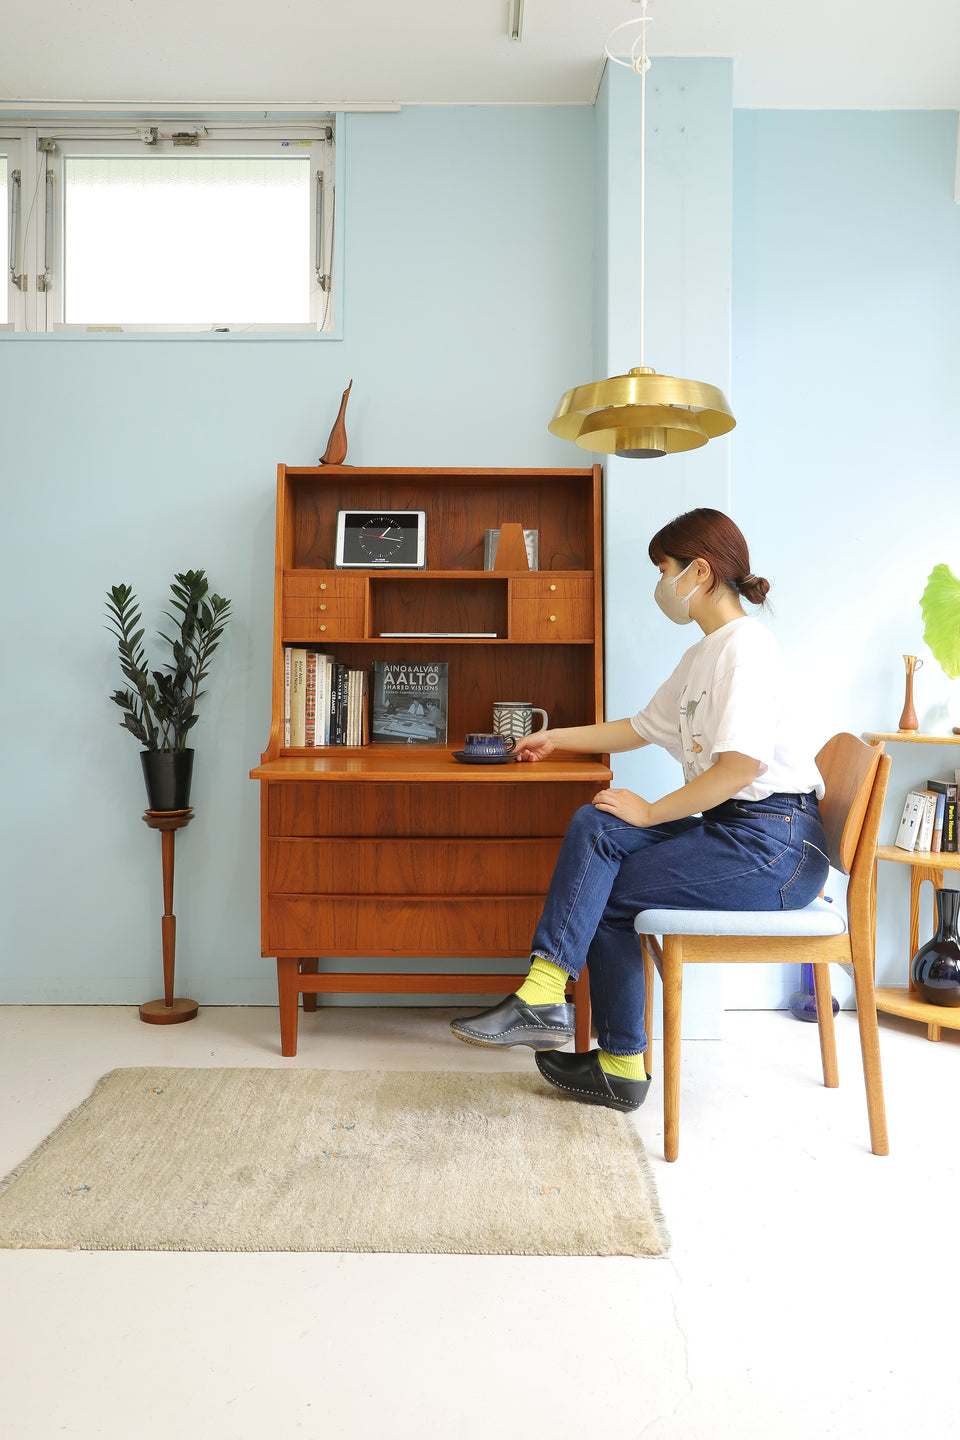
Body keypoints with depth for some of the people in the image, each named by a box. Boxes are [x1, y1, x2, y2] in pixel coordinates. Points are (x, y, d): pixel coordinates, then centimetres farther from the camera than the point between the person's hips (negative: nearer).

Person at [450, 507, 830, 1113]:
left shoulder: (746, 647, -13)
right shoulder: (704, 655, 19)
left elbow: (741, 765, -23)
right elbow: (644, 727, 31)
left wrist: (651, 812, -15)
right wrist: (557, 738, 35)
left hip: (773, 846, -9)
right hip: (734, 831, 9)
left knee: (604, 895, -12)